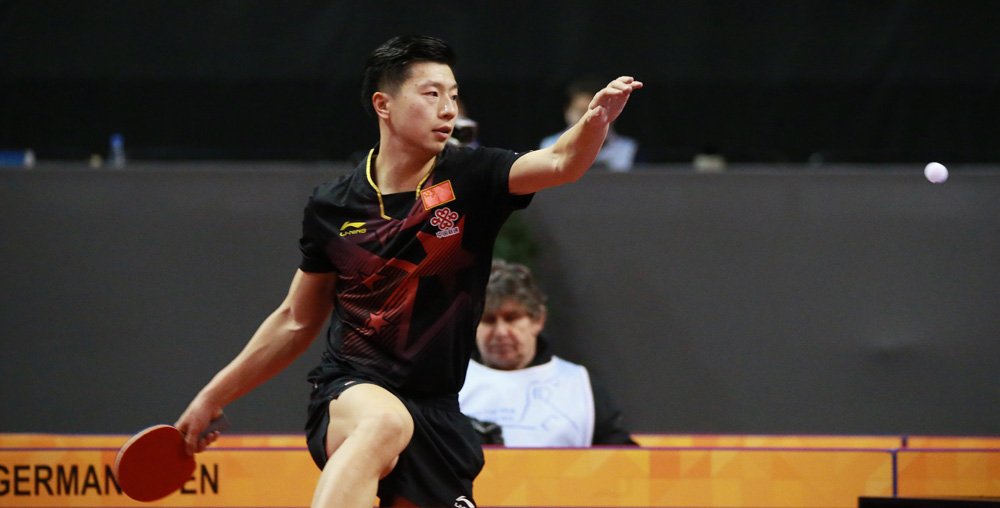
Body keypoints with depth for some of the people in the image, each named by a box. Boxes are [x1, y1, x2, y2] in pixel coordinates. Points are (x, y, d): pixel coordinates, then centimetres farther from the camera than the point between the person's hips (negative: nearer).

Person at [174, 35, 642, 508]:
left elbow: (560, 162, -20)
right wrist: (212, 397, 15)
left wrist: (595, 121, -43)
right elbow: (296, 321, 13)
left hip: (435, 411, 3)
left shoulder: (471, 178, -2)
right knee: (383, 423, -37)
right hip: (348, 396, -3)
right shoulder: (332, 207, 1)